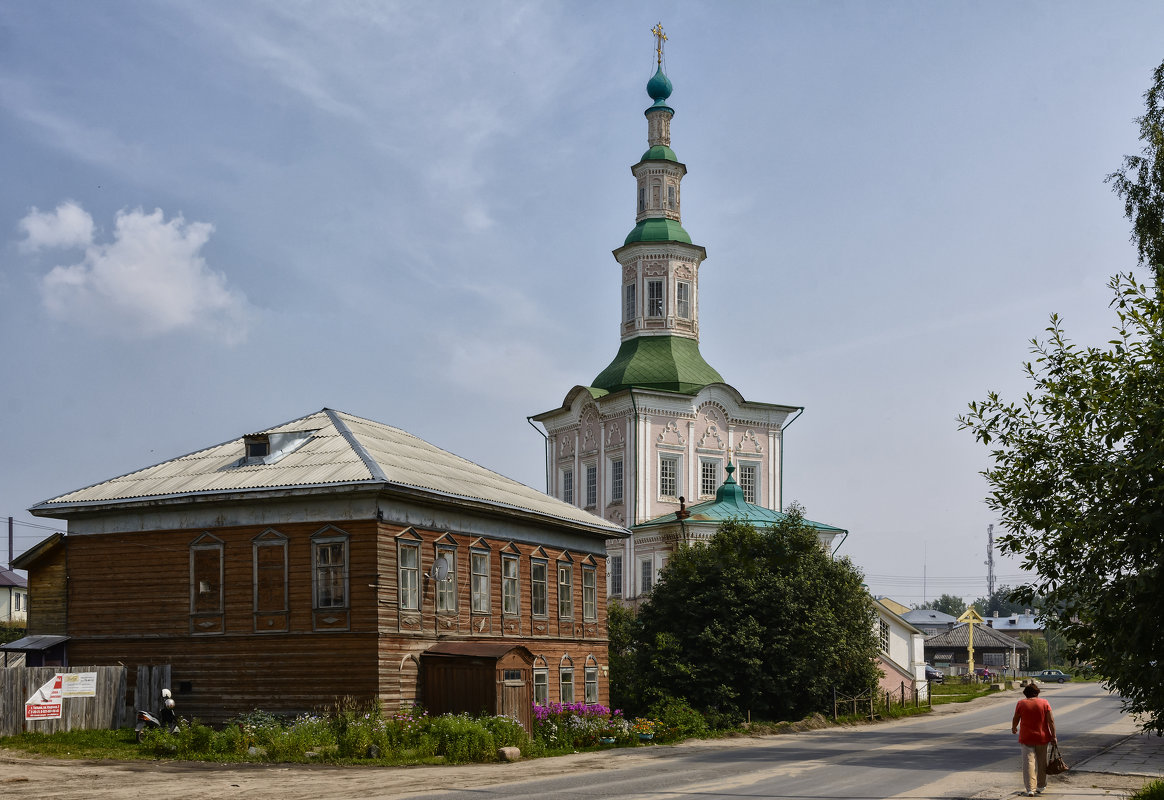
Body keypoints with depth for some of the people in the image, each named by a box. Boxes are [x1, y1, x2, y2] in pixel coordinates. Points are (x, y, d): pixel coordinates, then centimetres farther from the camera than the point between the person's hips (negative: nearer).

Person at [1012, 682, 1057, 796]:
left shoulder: (1021, 703, -3)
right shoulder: (1044, 703, -1)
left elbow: (1015, 719, 5)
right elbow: (1051, 720, -5)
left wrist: (1014, 728, 25)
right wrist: (1053, 736, -1)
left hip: (1026, 738, -2)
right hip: (1042, 737, 2)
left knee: (1028, 762, -3)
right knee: (1041, 762, 16)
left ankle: (1030, 789, -12)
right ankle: (1041, 786, 27)